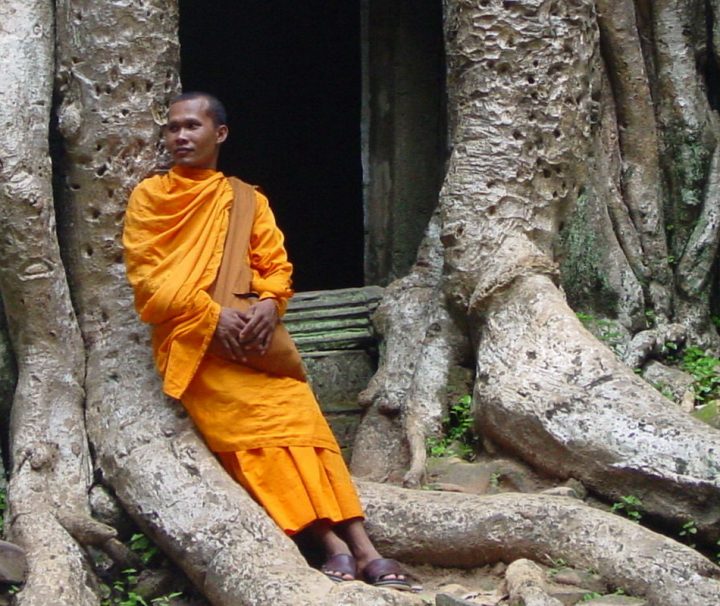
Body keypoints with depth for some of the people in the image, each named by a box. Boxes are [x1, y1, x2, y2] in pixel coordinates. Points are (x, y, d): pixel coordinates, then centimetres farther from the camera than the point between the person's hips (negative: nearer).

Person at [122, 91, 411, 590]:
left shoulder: (247, 200, 20)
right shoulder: (149, 197, 12)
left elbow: (276, 266, 12)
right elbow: (147, 276, 1)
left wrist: (269, 304, -12)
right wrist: (211, 315, -12)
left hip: (252, 334, 3)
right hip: (191, 338, -3)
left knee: (299, 411, -18)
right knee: (255, 419, -23)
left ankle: (361, 546, -26)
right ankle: (333, 543, -30)